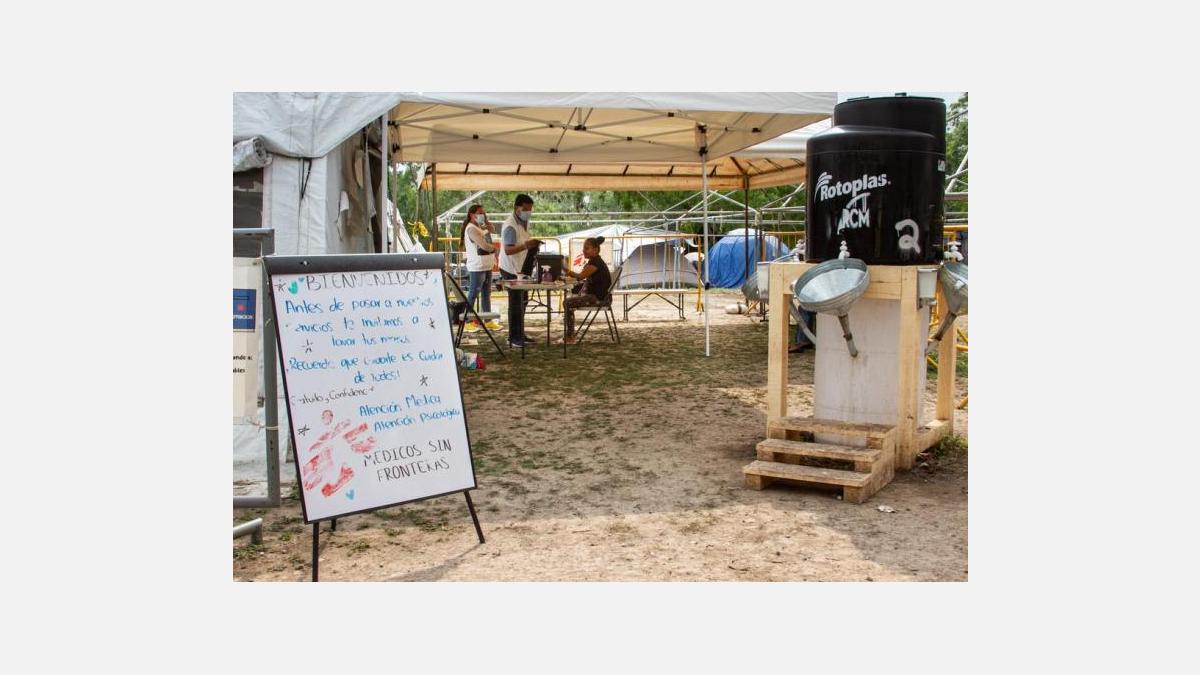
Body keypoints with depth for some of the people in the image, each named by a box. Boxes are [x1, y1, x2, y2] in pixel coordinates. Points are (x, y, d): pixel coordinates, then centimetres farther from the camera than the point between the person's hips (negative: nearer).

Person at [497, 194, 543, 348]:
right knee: (516, 303, -7)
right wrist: (525, 246, -41)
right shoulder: (510, 225, -20)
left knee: (523, 300, 13)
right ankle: (514, 338, -1)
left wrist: (532, 244, 7)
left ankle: (520, 335, 22)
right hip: (511, 269, -10)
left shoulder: (524, 222, 11)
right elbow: (508, 250, -28)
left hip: (521, 268, 10)